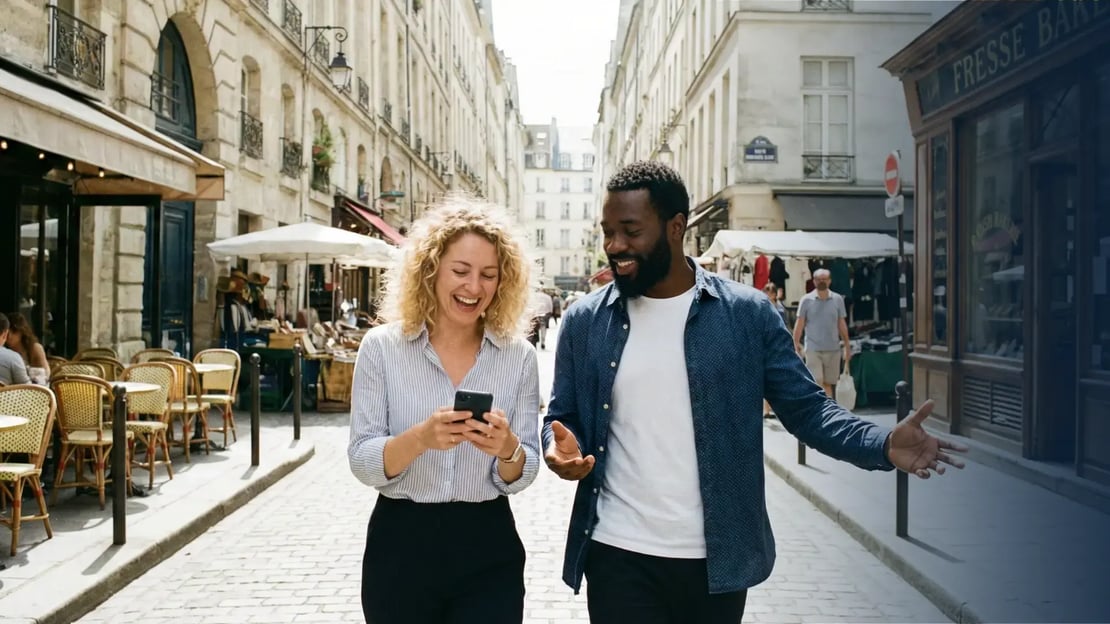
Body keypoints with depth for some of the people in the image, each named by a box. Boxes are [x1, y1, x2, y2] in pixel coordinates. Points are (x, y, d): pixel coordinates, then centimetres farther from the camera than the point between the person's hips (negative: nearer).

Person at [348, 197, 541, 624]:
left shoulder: (518, 355, -3)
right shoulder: (381, 347, -6)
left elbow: (522, 476, -1)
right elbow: (362, 463, -8)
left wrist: (507, 448, -23)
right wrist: (420, 438, -27)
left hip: (489, 553, 1)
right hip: (400, 547, 0)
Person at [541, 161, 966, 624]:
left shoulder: (748, 313, -4)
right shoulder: (583, 322, 0)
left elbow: (805, 407, -1)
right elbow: (561, 417, 8)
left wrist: (882, 444, -18)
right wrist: (560, 446, -15)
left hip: (718, 558, 0)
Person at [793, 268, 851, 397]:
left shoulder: (838, 299, 5)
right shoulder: (806, 300, -1)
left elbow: (842, 324, 10)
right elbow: (799, 324, 0)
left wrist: (847, 345, 8)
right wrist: (796, 344, -8)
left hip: (833, 349, 2)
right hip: (813, 349, -2)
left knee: (828, 383, 8)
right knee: (816, 383, -9)